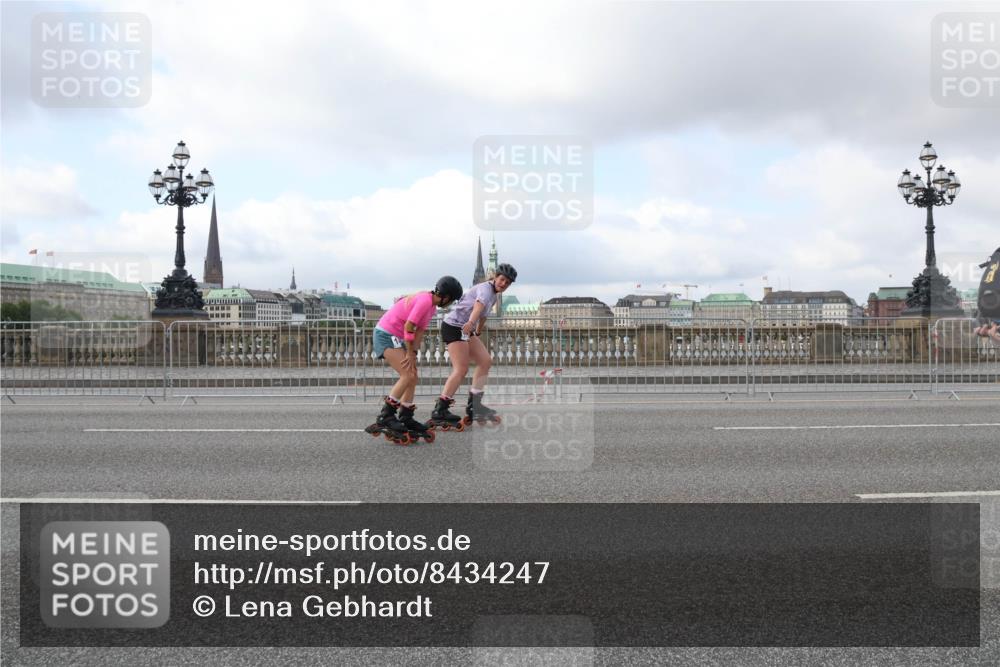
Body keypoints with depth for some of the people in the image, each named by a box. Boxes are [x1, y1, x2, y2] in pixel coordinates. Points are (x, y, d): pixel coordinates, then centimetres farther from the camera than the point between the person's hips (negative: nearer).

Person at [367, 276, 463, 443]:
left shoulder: (432, 305, 10)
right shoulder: (425, 301, -22)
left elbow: (420, 330, 7)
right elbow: (408, 327, -22)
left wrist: (413, 352, -4)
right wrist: (410, 353, -14)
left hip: (396, 338, 10)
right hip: (386, 334, -10)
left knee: (412, 377, 8)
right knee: (408, 375, -17)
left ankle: (406, 419, 12)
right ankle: (385, 417, -14)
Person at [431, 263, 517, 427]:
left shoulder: (493, 296, 15)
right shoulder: (486, 288, -17)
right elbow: (479, 304, -40)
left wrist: (478, 332, 46)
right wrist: (471, 322, -60)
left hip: (466, 329, 10)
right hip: (454, 326, -10)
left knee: (485, 361, 5)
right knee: (461, 369, -16)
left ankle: (474, 406, 9)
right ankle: (439, 411, -15)